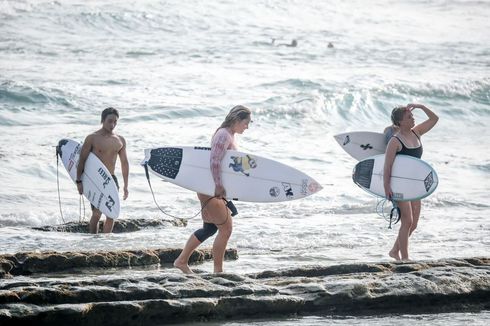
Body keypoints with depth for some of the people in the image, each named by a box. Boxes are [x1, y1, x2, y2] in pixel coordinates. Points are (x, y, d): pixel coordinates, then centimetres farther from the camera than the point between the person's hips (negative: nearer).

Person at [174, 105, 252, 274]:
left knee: (209, 228, 18)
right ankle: (218, 270, 3)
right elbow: (214, 163, -26)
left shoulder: (229, 135, 15)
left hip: (213, 190, 10)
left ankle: (181, 261, 25)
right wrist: (220, 188, -22)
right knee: (226, 229, -5)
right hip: (210, 191, -10)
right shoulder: (224, 136, -17)